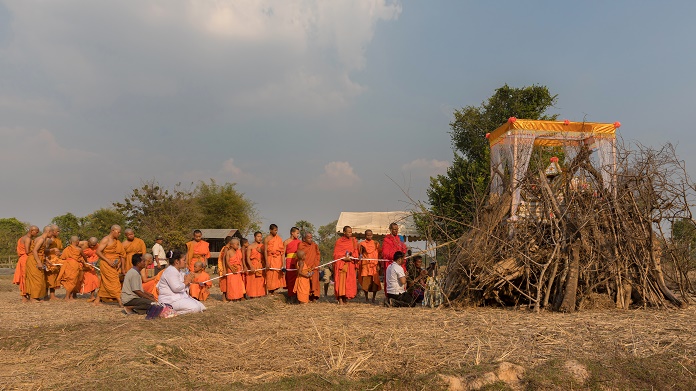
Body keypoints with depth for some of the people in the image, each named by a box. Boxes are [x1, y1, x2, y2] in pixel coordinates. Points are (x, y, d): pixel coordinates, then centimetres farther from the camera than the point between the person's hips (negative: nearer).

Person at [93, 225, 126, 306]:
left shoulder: (117, 242, 13)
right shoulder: (106, 240, -9)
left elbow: (121, 254, 14)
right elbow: (98, 251, -15)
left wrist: (120, 262, -3)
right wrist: (108, 261, -20)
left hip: (115, 265, 7)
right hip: (106, 265, -7)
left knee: (105, 283, 11)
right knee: (114, 282, -10)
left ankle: (97, 300, 20)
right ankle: (120, 301, -13)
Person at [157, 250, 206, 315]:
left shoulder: (180, 271, 16)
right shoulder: (170, 271, -15)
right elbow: (176, 288, -26)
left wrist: (188, 280, 0)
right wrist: (186, 281, -10)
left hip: (181, 296, 11)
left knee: (201, 307, 2)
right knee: (195, 308, -24)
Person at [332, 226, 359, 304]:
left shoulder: (353, 241, 10)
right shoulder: (339, 241, 0)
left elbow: (356, 252, 10)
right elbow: (336, 254, -2)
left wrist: (351, 257, -10)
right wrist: (344, 258, -16)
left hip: (350, 264, 3)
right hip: (341, 264, -3)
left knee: (350, 281, 0)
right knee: (341, 280, -10)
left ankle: (346, 297, 8)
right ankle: (340, 299, -11)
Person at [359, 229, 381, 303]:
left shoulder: (376, 243, 9)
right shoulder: (362, 244, 6)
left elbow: (378, 255, 7)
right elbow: (360, 254, 9)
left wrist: (378, 265, -1)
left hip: (374, 265, 1)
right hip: (365, 265, -1)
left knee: (375, 281, -4)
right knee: (366, 281, -4)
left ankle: (373, 297, 7)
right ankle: (366, 297, 9)